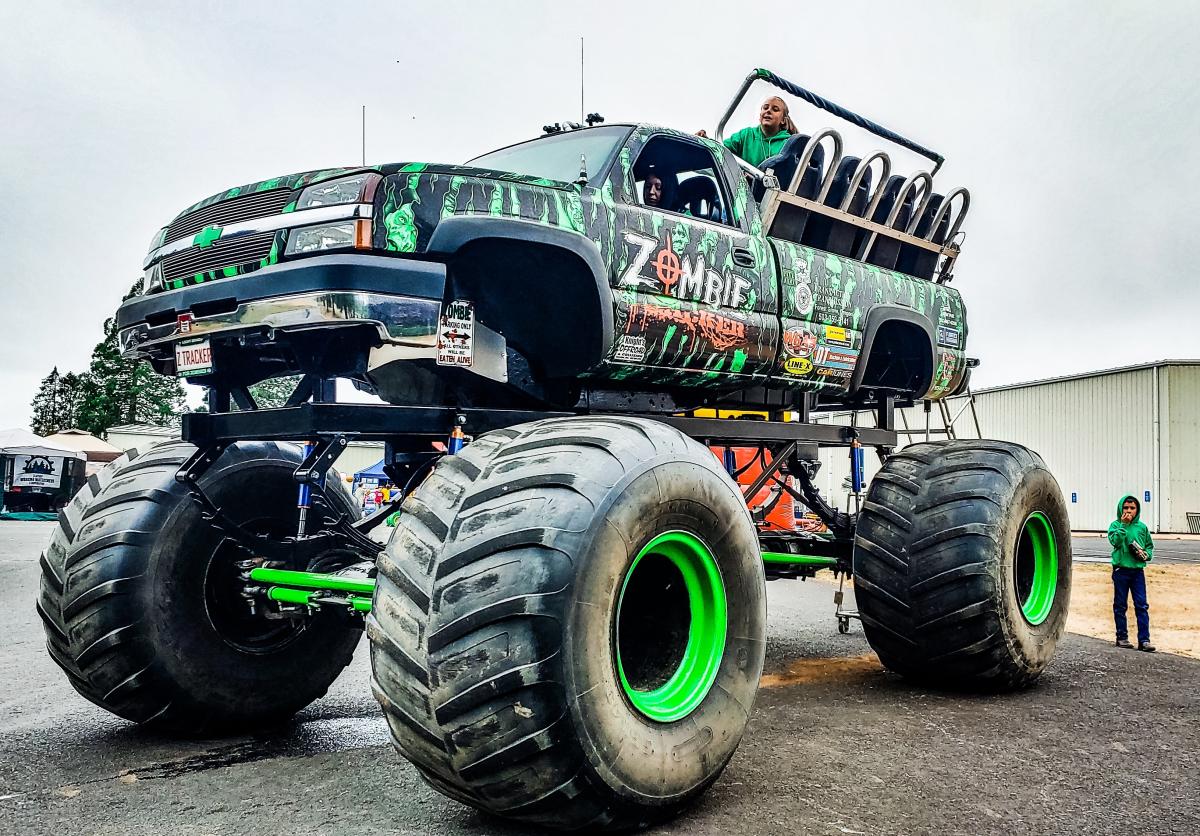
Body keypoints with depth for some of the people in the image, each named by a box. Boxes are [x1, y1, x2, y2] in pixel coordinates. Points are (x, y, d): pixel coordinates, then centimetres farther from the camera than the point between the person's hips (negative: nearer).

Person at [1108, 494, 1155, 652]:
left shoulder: (1142, 527, 8)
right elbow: (1114, 541, -16)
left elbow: (1150, 545, 16)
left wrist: (1146, 554, -3)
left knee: (1142, 605, -3)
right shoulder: (1116, 525, 1)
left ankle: (1144, 639, -2)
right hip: (1120, 569, -2)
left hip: (1138, 570, 2)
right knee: (1120, 605, 6)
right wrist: (1123, 525, -17)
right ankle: (1122, 637, 15)